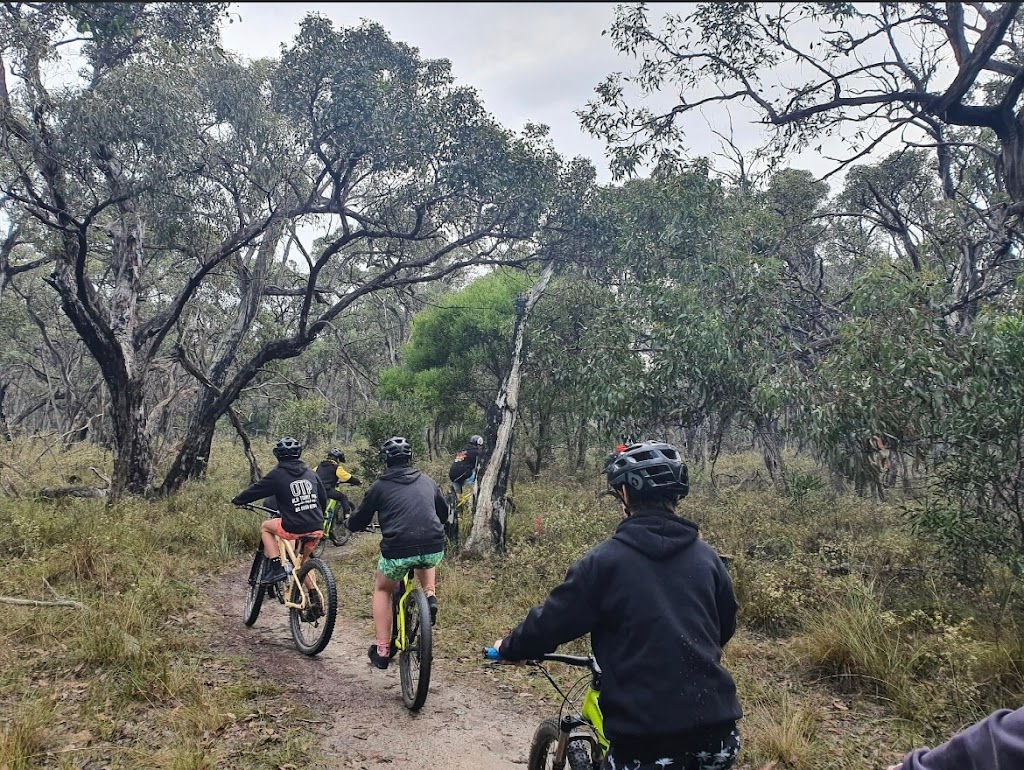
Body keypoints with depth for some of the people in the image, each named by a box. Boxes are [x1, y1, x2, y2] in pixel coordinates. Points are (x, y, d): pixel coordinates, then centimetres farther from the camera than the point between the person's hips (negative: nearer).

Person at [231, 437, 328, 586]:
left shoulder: (277, 474, -2)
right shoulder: (311, 473, 11)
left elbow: (255, 490, 8)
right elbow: (323, 498, 17)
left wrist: (237, 500, 26)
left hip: (294, 529, -5)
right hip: (317, 529, 5)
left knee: (265, 527, 23)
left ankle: (277, 569, 10)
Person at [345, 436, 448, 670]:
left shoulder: (380, 486, 8)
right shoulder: (428, 482, 17)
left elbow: (358, 522, 15)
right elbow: (444, 514, 32)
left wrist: (349, 523, 39)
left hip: (398, 550, -3)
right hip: (434, 549, 3)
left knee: (382, 589, 27)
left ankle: (382, 650, 22)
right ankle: (430, 596, 16)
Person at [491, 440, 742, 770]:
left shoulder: (605, 560, -10)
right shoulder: (706, 556, 4)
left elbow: (550, 622, -4)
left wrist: (509, 647, 16)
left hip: (646, 736, -4)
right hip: (716, 732, 5)